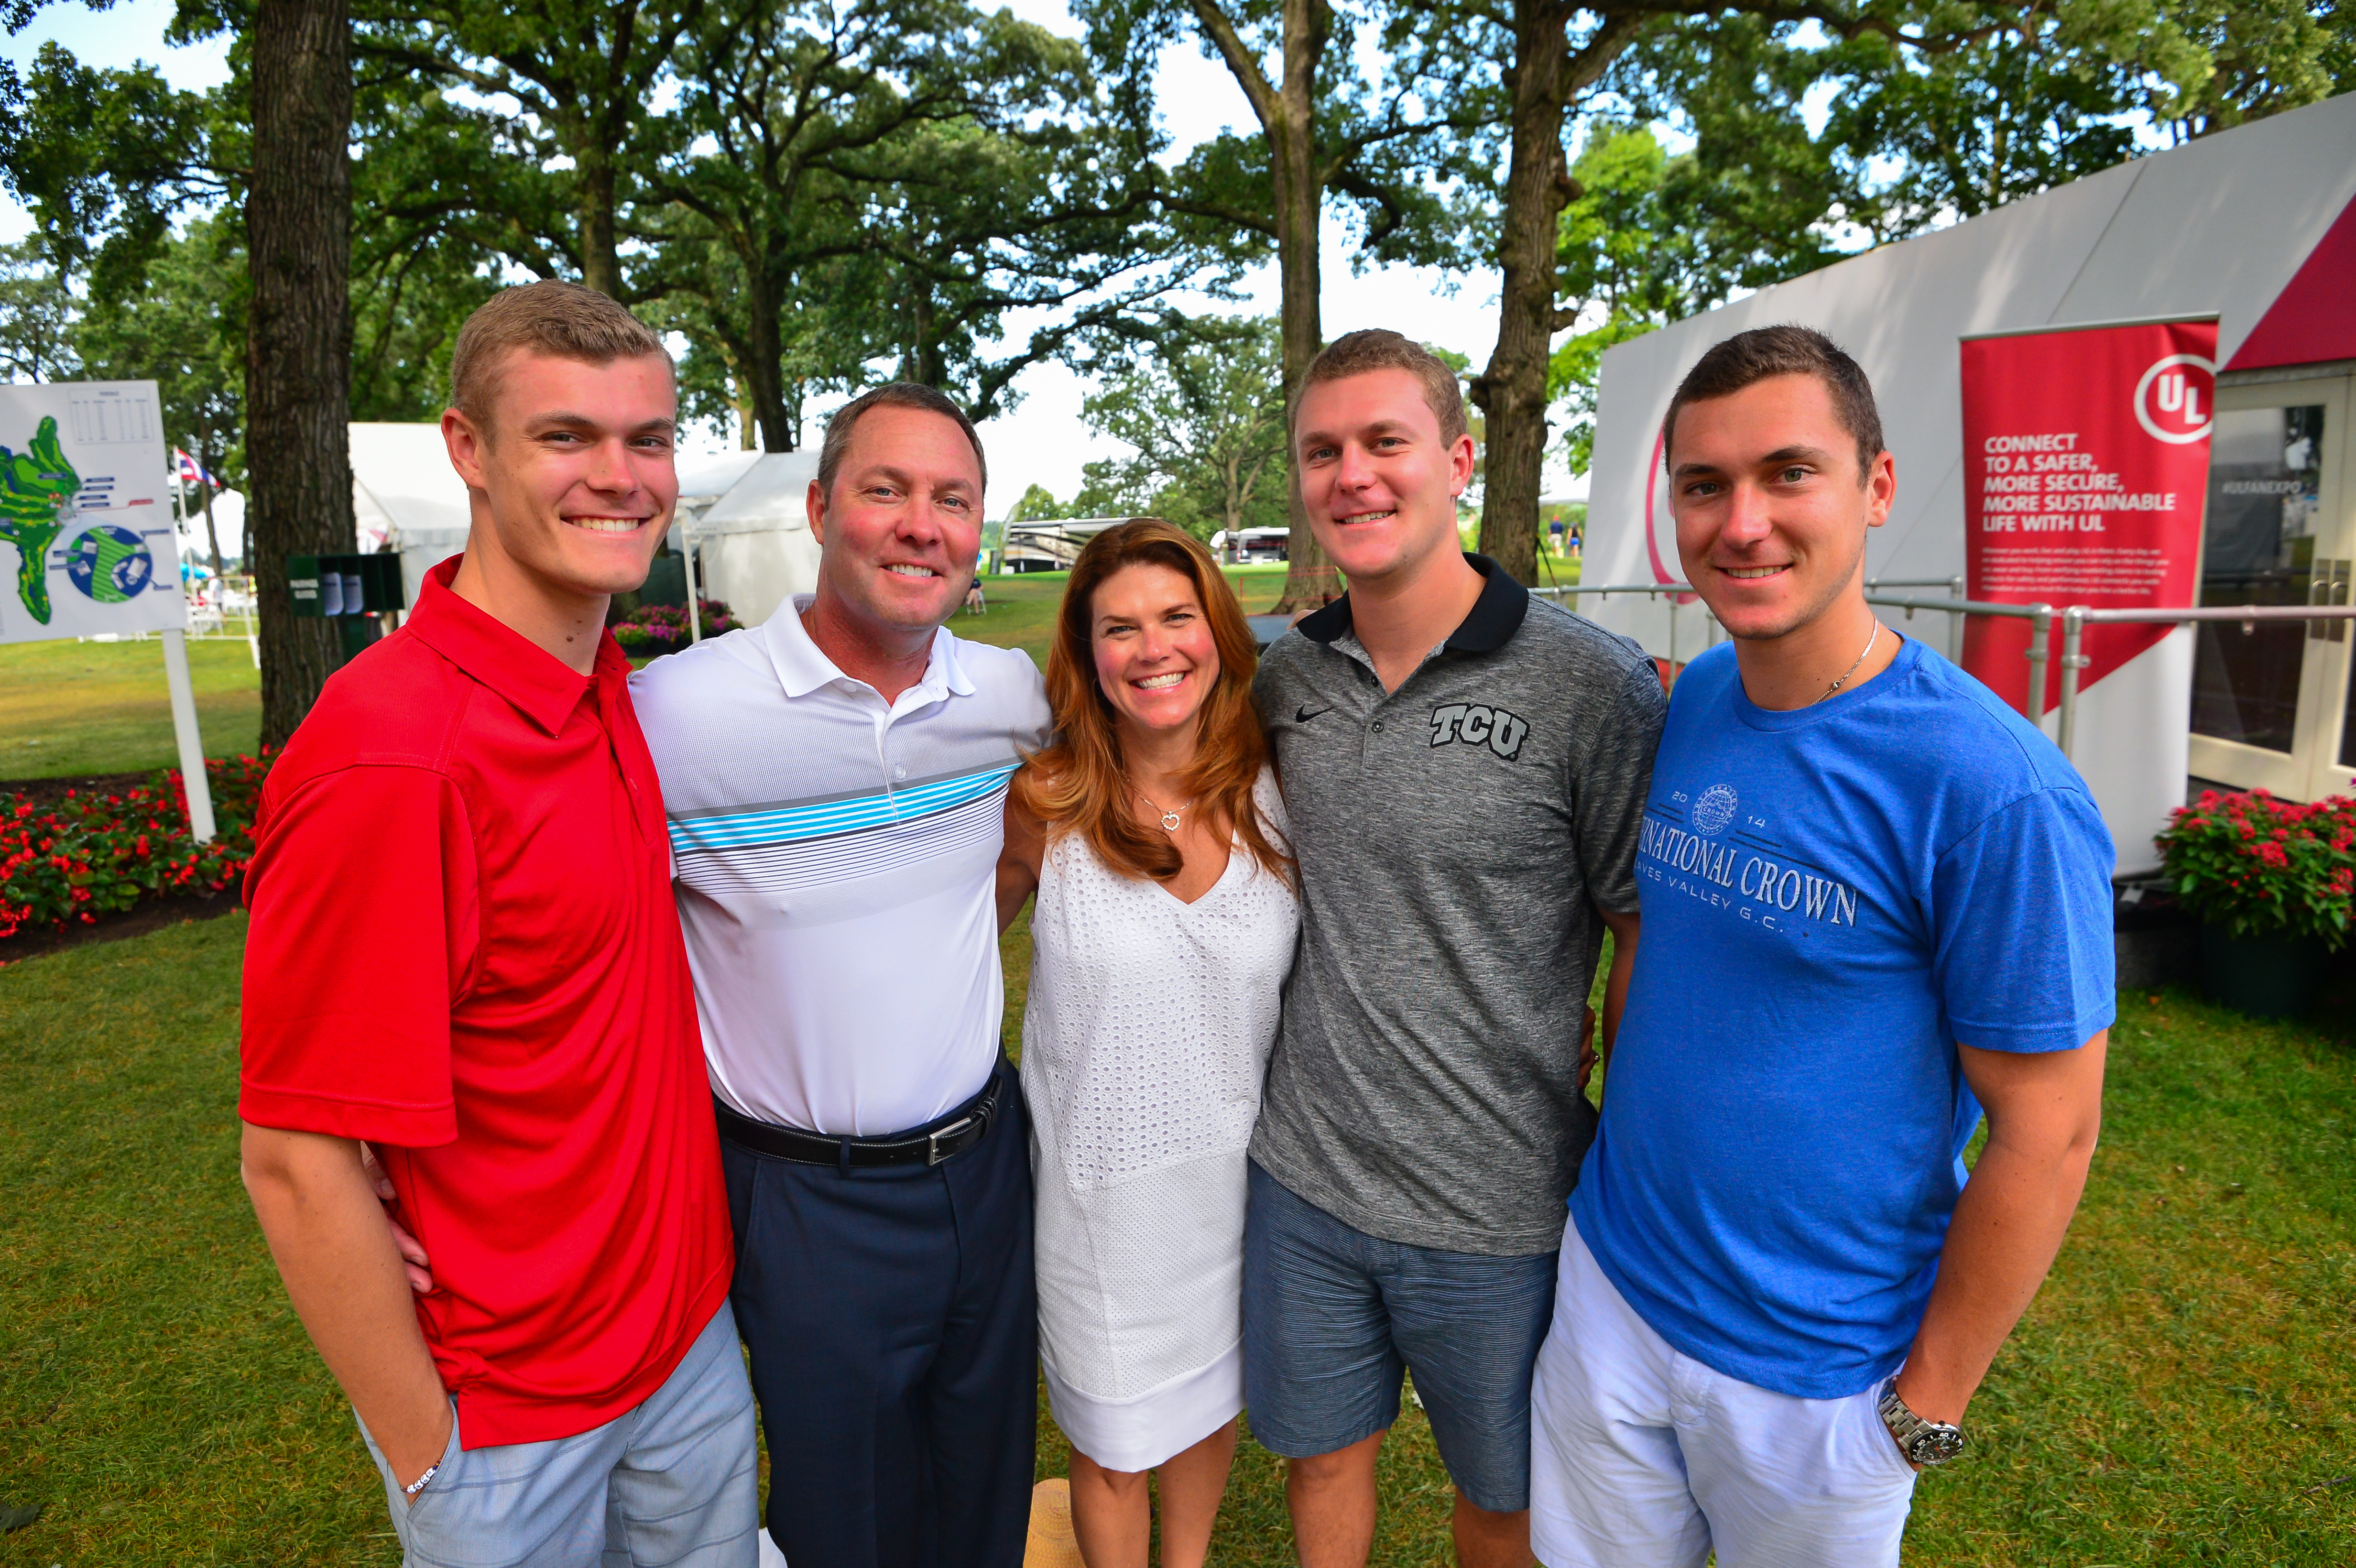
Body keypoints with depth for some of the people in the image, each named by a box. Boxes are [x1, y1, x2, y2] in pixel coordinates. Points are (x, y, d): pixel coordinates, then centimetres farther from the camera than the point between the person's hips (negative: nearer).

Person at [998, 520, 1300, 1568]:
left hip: (1238, 1161, 3)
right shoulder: (1046, 804, -14)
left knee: (1212, 1393, 25)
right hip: (1098, 1176, -2)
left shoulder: (1272, 794, -9)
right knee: (1110, 1434, 16)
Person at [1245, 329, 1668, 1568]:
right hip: (1302, 1177, 4)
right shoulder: (1285, 674, -1)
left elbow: (1655, 946, -10)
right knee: (1319, 1452, 25)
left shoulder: (1592, 687, -17)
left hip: (1500, 1208, -3)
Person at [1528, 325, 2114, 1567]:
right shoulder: (1682, 704, -5)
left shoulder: (1990, 792, -23)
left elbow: (2045, 1136, -17)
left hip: (1819, 1365, -5)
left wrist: (1929, 1401, -9)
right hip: (1609, 1283, 5)